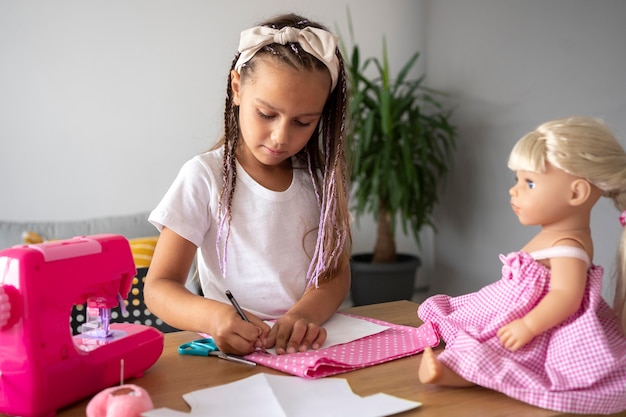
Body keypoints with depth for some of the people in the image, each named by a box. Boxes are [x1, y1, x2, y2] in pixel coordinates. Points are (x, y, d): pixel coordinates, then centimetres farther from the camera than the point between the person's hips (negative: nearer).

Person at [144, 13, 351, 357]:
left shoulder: (320, 177, 8)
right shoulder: (205, 177, -4)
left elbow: (336, 270, 3)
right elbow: (159, 286, -6)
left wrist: (302, 315, -19)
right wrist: (213, 317, -28)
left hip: (311, 346, 4)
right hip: (235, 350, -4)